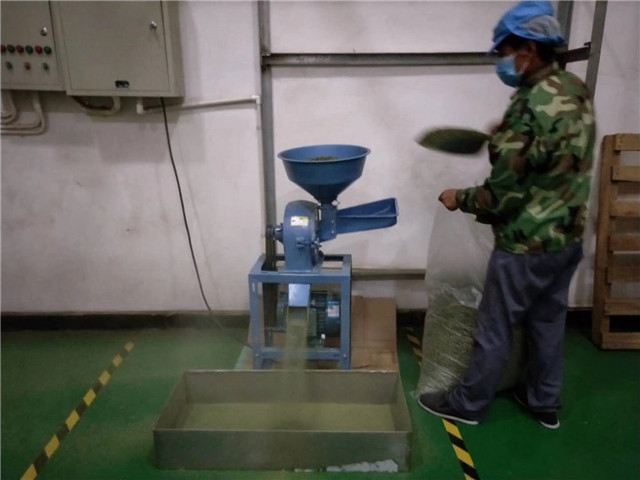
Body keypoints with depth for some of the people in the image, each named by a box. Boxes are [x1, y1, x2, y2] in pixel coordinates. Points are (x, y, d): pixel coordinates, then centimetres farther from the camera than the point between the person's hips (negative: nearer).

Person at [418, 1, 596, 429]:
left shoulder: (530, 108, -25)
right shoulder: (578, 91, 3)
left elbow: (502, 195, -23)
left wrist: (460, 199, -6)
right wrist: (505, 138, 17)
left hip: (527, 244, -8)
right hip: (569, 236, 9)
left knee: (495, 329, 7)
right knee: (549, 322, 21)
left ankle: (468, 405, 26)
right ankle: (545, 402, 38)